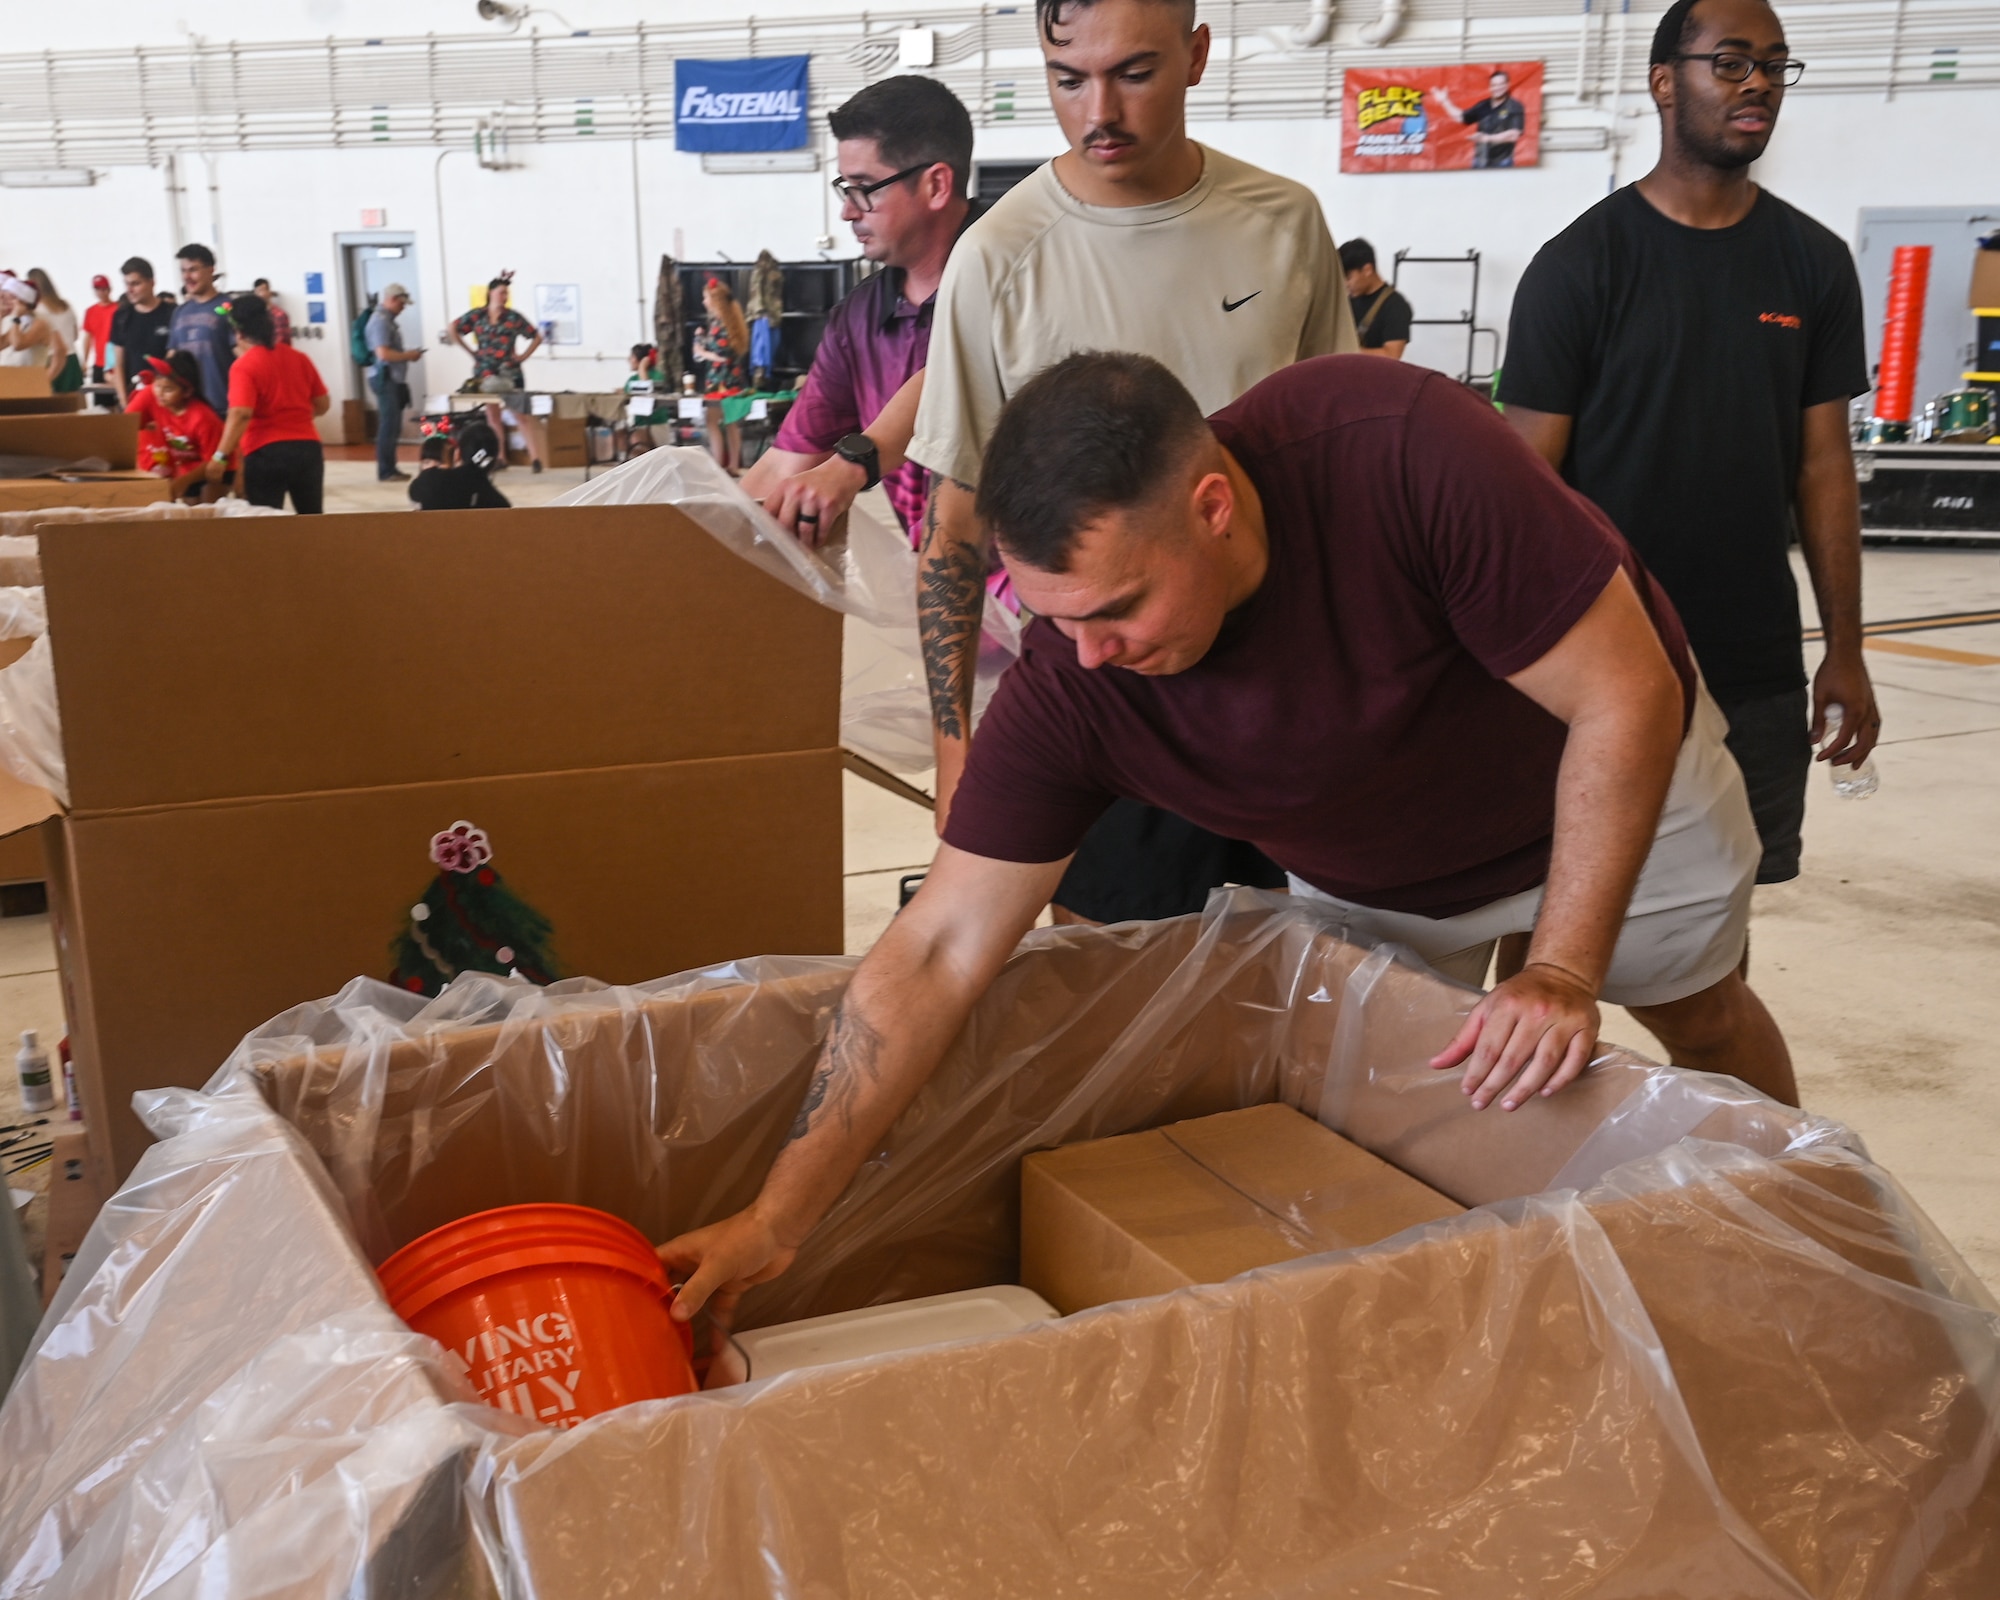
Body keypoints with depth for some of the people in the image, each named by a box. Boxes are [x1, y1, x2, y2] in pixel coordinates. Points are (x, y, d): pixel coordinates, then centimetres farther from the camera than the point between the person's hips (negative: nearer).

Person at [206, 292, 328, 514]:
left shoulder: (244, 366, -9)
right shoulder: (299, 358, 7)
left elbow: (241, 414, -20)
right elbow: (322, 405, 14)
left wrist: (220, 456, -20)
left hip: (266, 453, -5)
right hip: (308, 447, 5)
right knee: (312, 520, 14)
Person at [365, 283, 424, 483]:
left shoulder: (387, 319, 16)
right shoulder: (380, 320, -14)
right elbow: (383, 354, -22)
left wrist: (407, 355, 8)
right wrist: (409, 356, -11)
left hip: (394, 380, 10)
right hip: (386, 379, -10)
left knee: (392, 427, 12)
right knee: (388, 426, -8)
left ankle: (390, 469, 18)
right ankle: (385, 472, -5)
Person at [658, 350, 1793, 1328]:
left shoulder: (1408, 449, -43)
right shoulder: (1066, 682, -33)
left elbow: (1629, 695, -33)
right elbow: (936, 954, -31)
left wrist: (1564, 972, -36)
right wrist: (777, 1219, -33)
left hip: (1615, 779, -1)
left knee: (1709, 1022, 19)